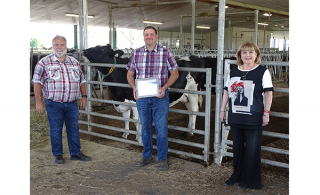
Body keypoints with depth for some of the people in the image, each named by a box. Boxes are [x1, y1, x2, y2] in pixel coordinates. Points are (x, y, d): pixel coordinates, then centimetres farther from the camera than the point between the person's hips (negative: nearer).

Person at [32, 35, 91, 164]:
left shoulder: (74, 62, 10)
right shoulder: (44, 62, -2)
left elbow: (82, 80, 17)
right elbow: (37, 82, -5)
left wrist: (84, 96, 9)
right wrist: (38, 101, -11)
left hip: (72, 104, 4)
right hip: (53, 104, -3)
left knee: (74, 128, 10)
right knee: (55, 129, 5)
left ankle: (75, 153, 23)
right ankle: (58, 155, 20)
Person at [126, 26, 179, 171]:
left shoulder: (166, 53, -1)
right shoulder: (136, 54, 5)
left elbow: (175, 73, 1)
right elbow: (130, 74, 11)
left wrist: (164, 88, -14)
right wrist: (134, 88, -8)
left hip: (160, 97, -2)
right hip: (142, 97, 3)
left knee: (161, 129, 1)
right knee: (145, 128, 13)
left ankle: (162, 159, 17)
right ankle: (147, 156, 28)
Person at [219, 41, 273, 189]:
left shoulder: (262, 71, -5)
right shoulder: (233, 71, 8)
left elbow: (268, 93, -5)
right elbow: (227, 91, 13)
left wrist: (266, 113, -9)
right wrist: (222, 110, 12)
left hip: (253, 118, -4)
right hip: (235, 117, 5)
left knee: (252, 150, 3)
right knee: (237, 148, 16)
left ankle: (249, 181, 19)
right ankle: (237, 175, 32)